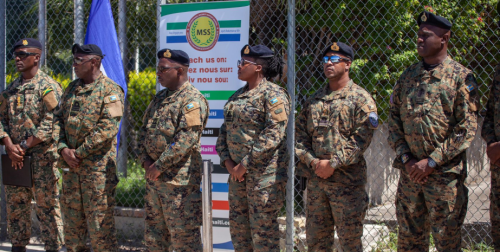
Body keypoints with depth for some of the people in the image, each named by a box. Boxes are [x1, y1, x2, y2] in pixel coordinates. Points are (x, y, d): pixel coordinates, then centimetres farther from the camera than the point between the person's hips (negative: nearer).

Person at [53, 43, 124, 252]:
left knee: (99, 219, -4)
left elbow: (108, 129, -17)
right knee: (72, 216, 12)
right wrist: (63, 149, -6)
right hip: (71, 164, 7)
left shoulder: (110, 90, -8)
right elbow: (58, 119, 11)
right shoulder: (72, 88, 14)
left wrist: (80, 152, -16)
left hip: (98, 165, -7)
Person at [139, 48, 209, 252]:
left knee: (183, 234, -4)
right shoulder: (160, 98, 16)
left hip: (179, 180, -9)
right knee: (154, 229, 15)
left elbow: (186, 140, -21)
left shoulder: (193, 100, -13)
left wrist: (159, 166, -18)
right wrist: (145, 160, 1)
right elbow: (144, 130, 18)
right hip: (154, 177, 9)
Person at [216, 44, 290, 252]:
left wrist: (246, 165, -17)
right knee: (238, 225, 12)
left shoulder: (273, 95, -10)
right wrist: (227, 161, 1)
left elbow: (273, 136, -19)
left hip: (265, 171, -9)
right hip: (238, 171, 9)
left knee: (263, 225, -6)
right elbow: (224, 131, 18)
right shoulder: (237, 96, 16)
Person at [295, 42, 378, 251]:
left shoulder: (360, 98, -3)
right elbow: (300, 134, 11)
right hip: (315, 179, 6)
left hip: (347, 180, -6)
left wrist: (333, 163, -16)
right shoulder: (314, 100, 16)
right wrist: (311, 161, -6)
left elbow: (361, 138, -12)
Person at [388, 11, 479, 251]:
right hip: (410, 171, 5)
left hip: (445, 174, -4)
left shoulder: (461, 77, -5)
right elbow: (393, 120, 10)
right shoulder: (408, 76, 10)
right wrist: (405, 158, -3)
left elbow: (467, 127, -10)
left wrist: (431, 162, -13)